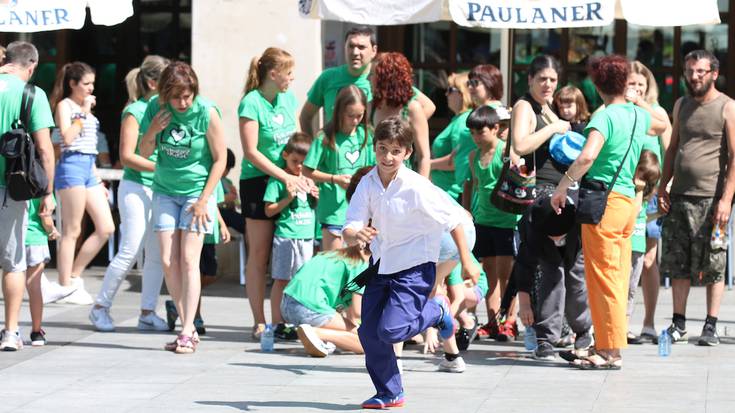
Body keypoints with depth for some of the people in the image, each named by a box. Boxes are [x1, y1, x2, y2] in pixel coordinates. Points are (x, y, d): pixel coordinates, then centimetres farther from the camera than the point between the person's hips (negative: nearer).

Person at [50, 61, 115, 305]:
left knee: (106, 228, 2)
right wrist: (83, 113, -13)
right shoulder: (64, 105, -3)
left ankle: (74, 276, 11)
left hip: (88, 168, 8)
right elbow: (68, 138, -18)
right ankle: (66, 288, -1)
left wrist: (98, 180, 22)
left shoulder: (86, 107, 21)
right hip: (72, 166, -8)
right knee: (72, 231, -6)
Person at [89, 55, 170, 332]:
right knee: (129, 252, -7)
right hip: (137, 188, -7)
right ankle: (100, 307, 6)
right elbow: (127, 156, -13)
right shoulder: (135, 112, -8)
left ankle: (147, 312, 10)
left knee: (157, 255, 3)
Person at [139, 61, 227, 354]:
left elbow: (220, 159, -8)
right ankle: (187, 327, 8)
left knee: (188, 260, -11)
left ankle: (188, 332, -9)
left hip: (197, 191, -4)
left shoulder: (206, 113, -15)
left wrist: (203, 200, -11)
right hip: (165, 191, 4)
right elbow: (144, 153, 6)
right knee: (168, 261, -2)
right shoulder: (156, 108, -4)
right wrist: (153, 132, -15)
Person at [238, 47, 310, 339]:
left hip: (288, 181, 6)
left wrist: (299, 174, -1)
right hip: (258, 181, -6)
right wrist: (285, 176, -18)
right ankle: (259, 322, 2)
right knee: (259, 255, -2)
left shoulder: (288, 99, 8)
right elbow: (251, 152, -15)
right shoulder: (251, 103, -12)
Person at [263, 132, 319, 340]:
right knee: (281, 280, -3)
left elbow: (316, 207, 24)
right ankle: (277, 324, -1)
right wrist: (288, 199, -17)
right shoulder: (278, 180, -5)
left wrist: (316, 196, 3)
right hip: (286, 236, -6)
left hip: (307, 237, 6)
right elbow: (269, 210, -6)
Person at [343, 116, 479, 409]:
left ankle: (436, 312, 12)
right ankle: (389, 394, 19)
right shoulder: (367, 184, -7)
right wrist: (356, 235, -36)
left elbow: (453, 220, -12)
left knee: (390, 330, -16)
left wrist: (466, 261, -9)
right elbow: (349, 230, -12)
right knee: (368, 332, 2)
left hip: (415, 268, -5)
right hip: (382, 266, 5)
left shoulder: (417, 187, -21)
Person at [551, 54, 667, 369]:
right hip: (629, 200, 8)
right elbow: (661, 125, 37)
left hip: (604, 199, -8)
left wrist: (563, 186, -16)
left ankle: (610, 352, -7)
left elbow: (587, 156, -26)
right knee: (617, 278, 11)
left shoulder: (604, 116, -10)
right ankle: (610, 346, 16)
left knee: (603, 278, -6)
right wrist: (638, 99, 34)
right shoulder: (638, 115, 12)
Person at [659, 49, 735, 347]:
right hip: (680, 197, 5)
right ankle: (678, 325, 12)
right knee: (677, 264, 5)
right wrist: (663, 187, 11)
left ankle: (711, 327, 5)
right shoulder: (682, 105, 14)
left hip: (711, 198, -5)